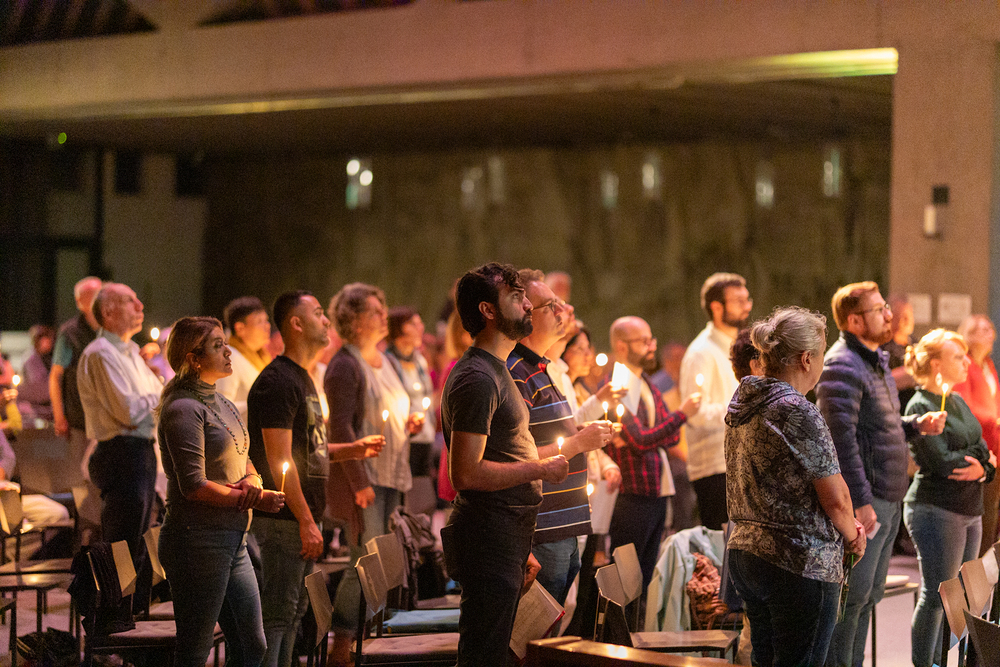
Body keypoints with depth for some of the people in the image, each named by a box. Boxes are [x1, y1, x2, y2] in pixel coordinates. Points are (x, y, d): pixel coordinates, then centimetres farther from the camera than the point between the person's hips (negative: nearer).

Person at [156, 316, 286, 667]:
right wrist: (255, 500, -12)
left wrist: (251, 481, -4)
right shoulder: (183, 408, -14)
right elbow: (193, 485, -20)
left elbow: (246, 464, 20)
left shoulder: (221, 403, 16)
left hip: (232, 541, 9)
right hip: (198, 540, -9)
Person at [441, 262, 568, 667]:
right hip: (489, 544, -11)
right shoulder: (477, 378, -16)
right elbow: (466, 473, -24)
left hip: (505, 542, 11)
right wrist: (540, 469, -15)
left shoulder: (495, 372, 19)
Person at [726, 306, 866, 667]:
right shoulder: (798, 413, -17)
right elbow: (836, 498, -16)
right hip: (801, 561, -9)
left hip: (744, 552, 9)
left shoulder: (742, 405, 10)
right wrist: (852, 535, 5)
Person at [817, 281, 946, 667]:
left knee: (869, 595, 15)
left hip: (889, 500, 10)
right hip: (865, 501, -10)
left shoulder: (877, 362, 17)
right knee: (853, 595, -7)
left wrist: (917, 425, 7)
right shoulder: (842, 367, -15)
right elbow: (842, 439, -21)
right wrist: (861, 501, -24)